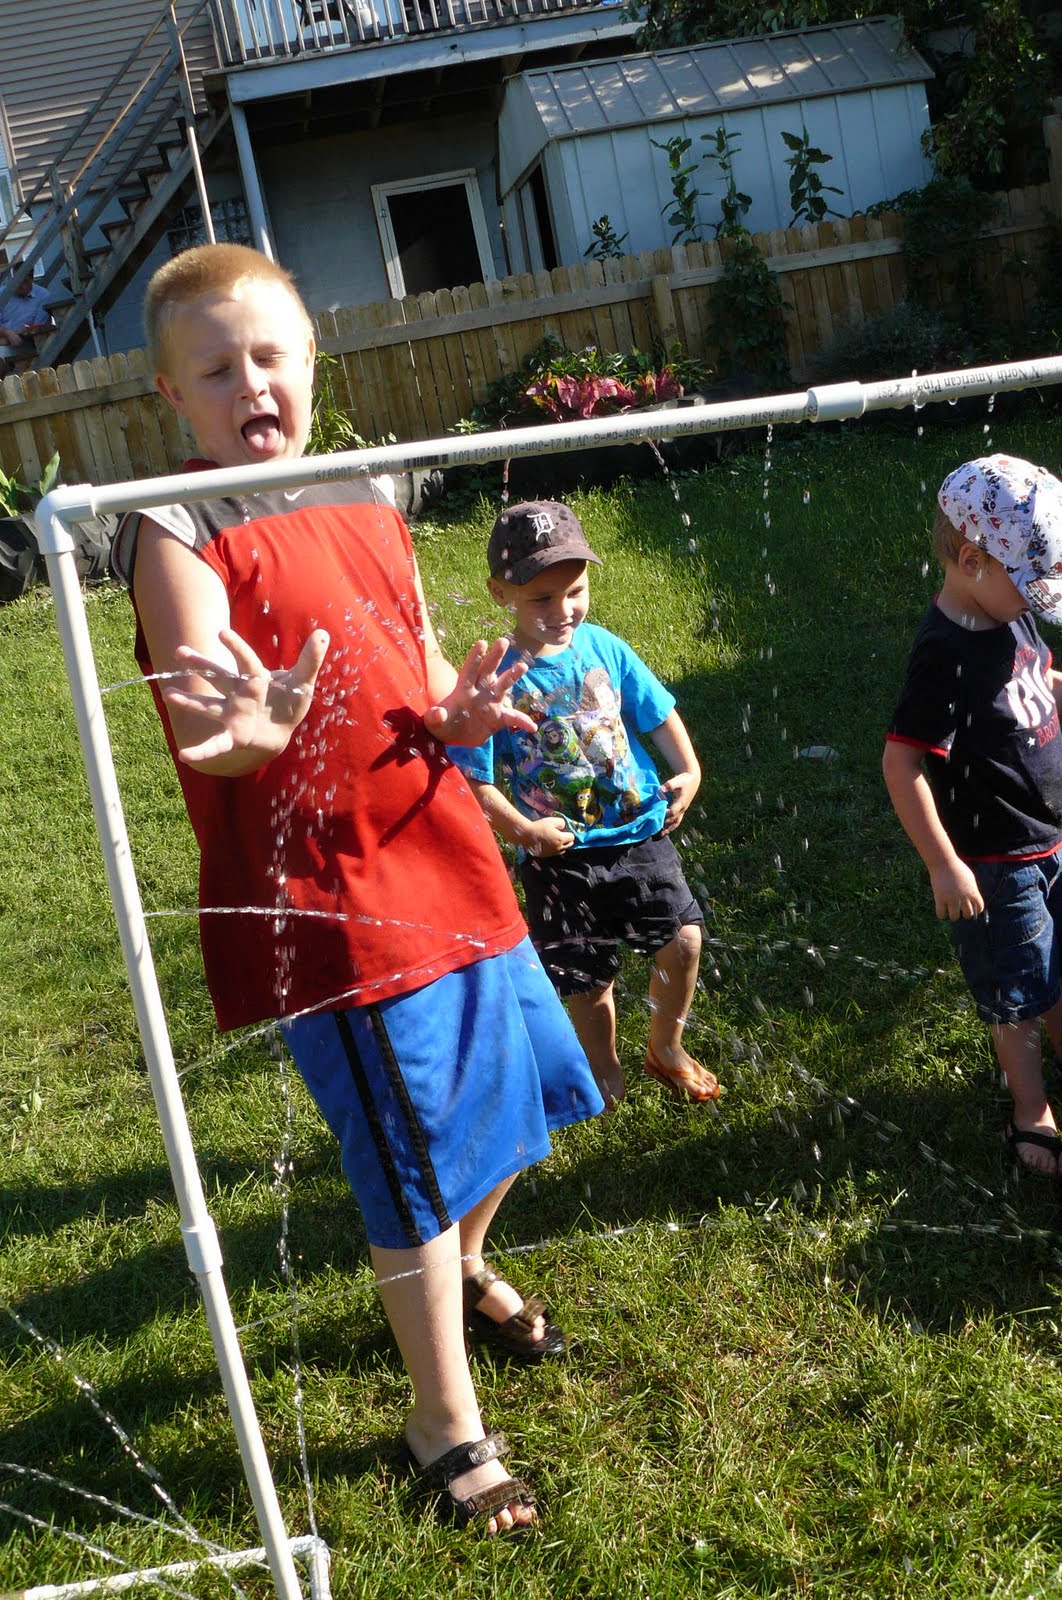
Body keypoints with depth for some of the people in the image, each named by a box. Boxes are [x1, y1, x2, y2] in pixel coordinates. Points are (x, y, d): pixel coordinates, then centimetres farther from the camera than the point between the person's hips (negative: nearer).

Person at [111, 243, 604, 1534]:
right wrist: (255, 731, -49)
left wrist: (460, 707, -6)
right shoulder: (179, 534, -12)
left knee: (515, 1097, 22)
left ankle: (461, 1270, 53)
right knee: (414, 1167, 3)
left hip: (448, 857, 8)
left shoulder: (363, 501, 10)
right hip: (328, 895, -7)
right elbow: (204, 732, -27)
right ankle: (446, 1427, 26)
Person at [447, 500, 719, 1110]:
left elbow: (658, 712, 12)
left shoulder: (604, 647, -1)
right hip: (560, 855, -2)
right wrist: (524, 831, -22)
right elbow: (475, 780, -12)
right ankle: (607, 1079, 36)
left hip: (640, 831, 3)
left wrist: (688, 772, -1)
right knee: (589, 980, 9)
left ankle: (666, 1047, 21)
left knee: (683, 938, -8)